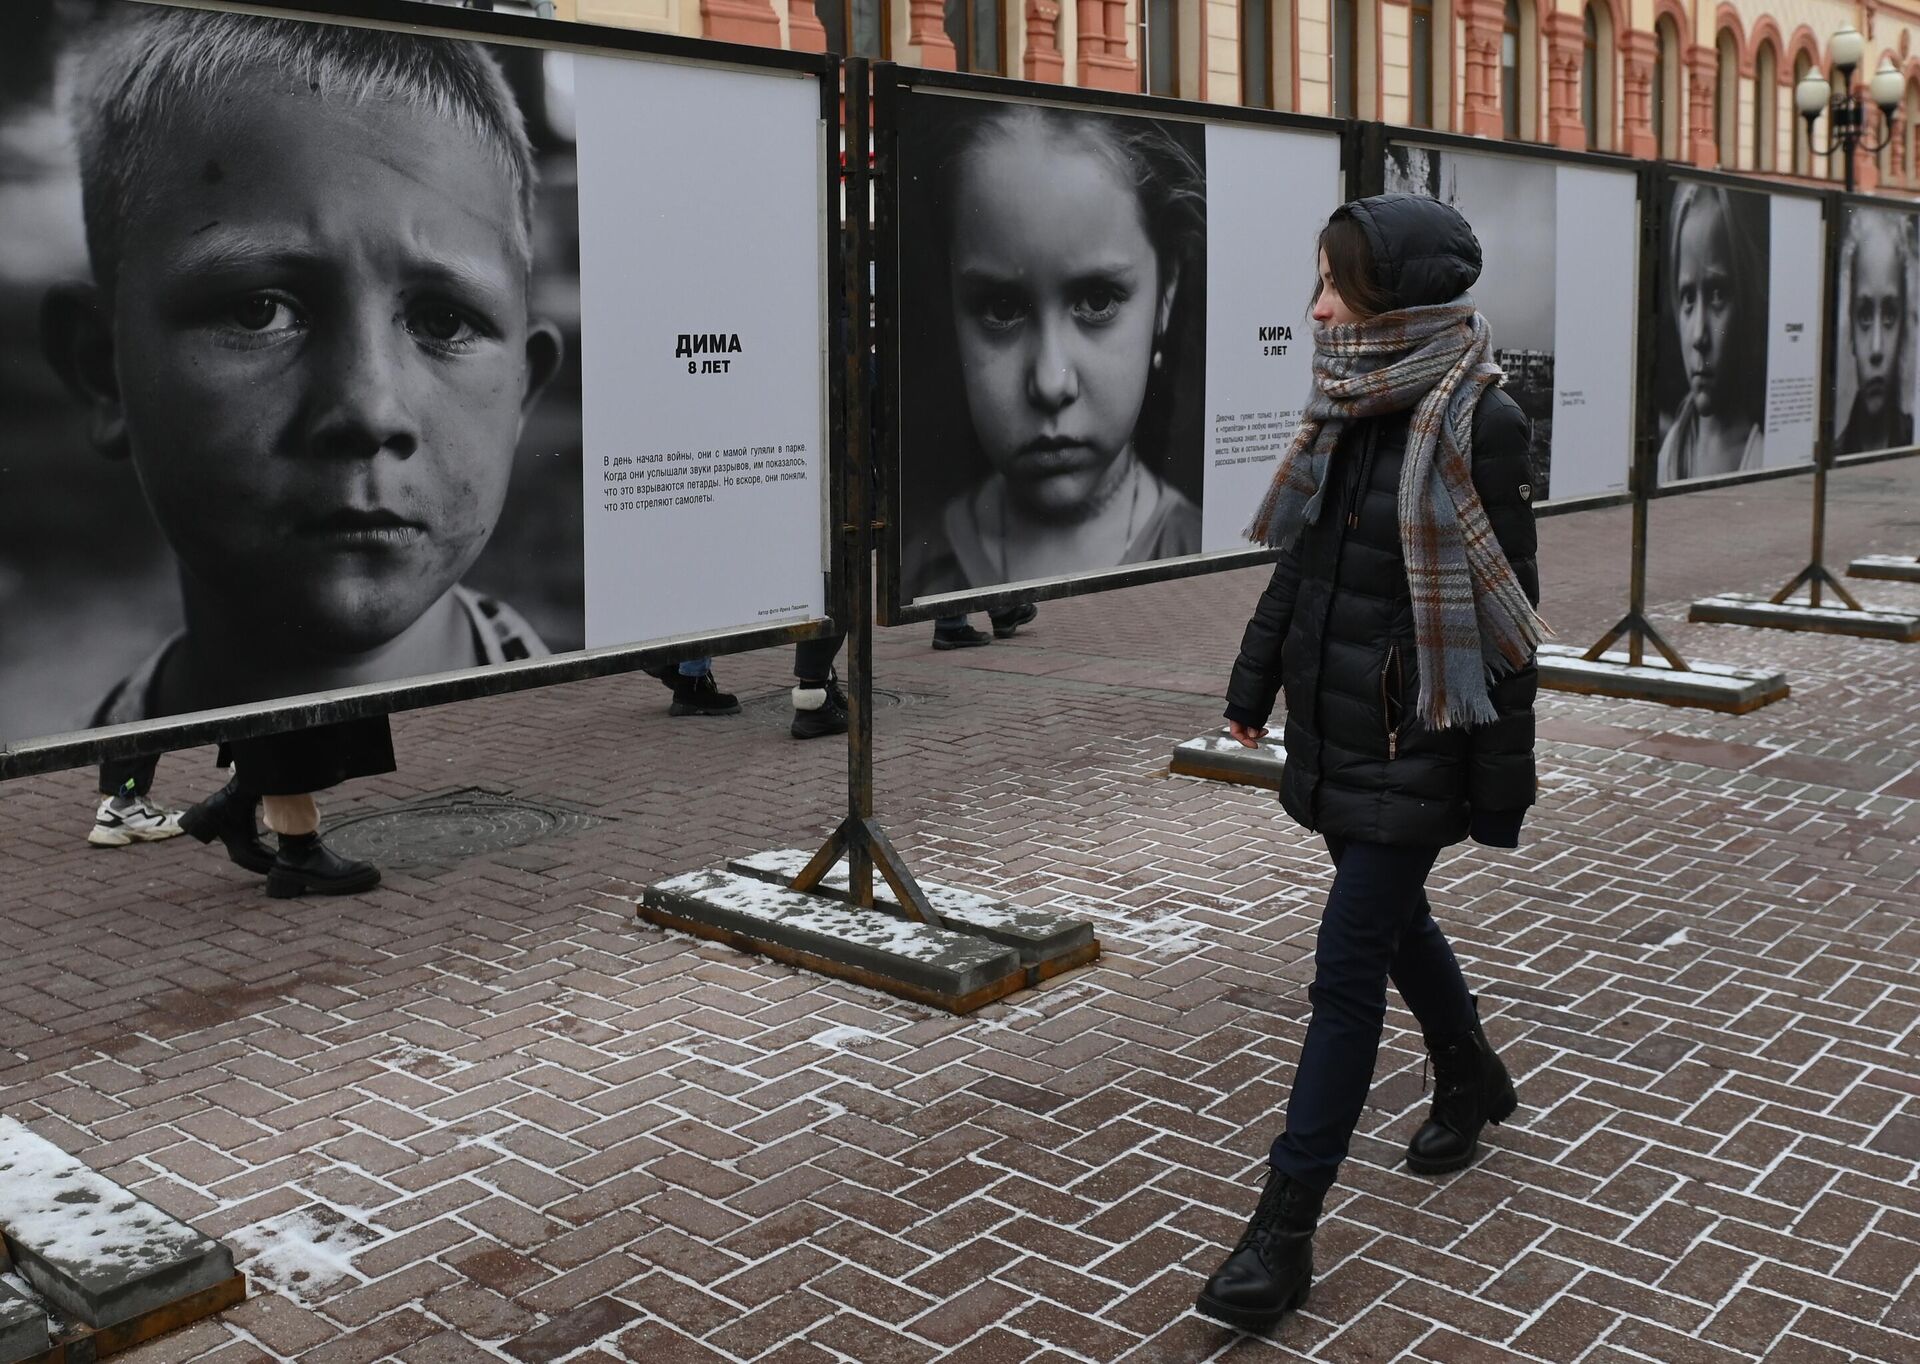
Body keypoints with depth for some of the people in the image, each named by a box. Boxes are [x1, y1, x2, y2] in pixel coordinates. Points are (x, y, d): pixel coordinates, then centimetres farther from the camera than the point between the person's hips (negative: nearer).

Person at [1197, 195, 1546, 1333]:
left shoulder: (1478, 423, -15)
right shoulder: (1352, 410, 6)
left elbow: (1505, 611, -15)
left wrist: (1501, 783, -14)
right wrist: (1253, 686, 16)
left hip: (1413, 740, -7)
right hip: (1334, 726, 8)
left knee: (1348, 969, -5)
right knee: (1392, 919, 22)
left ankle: (1287, 1228, 3)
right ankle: (1475, 1080, 49)